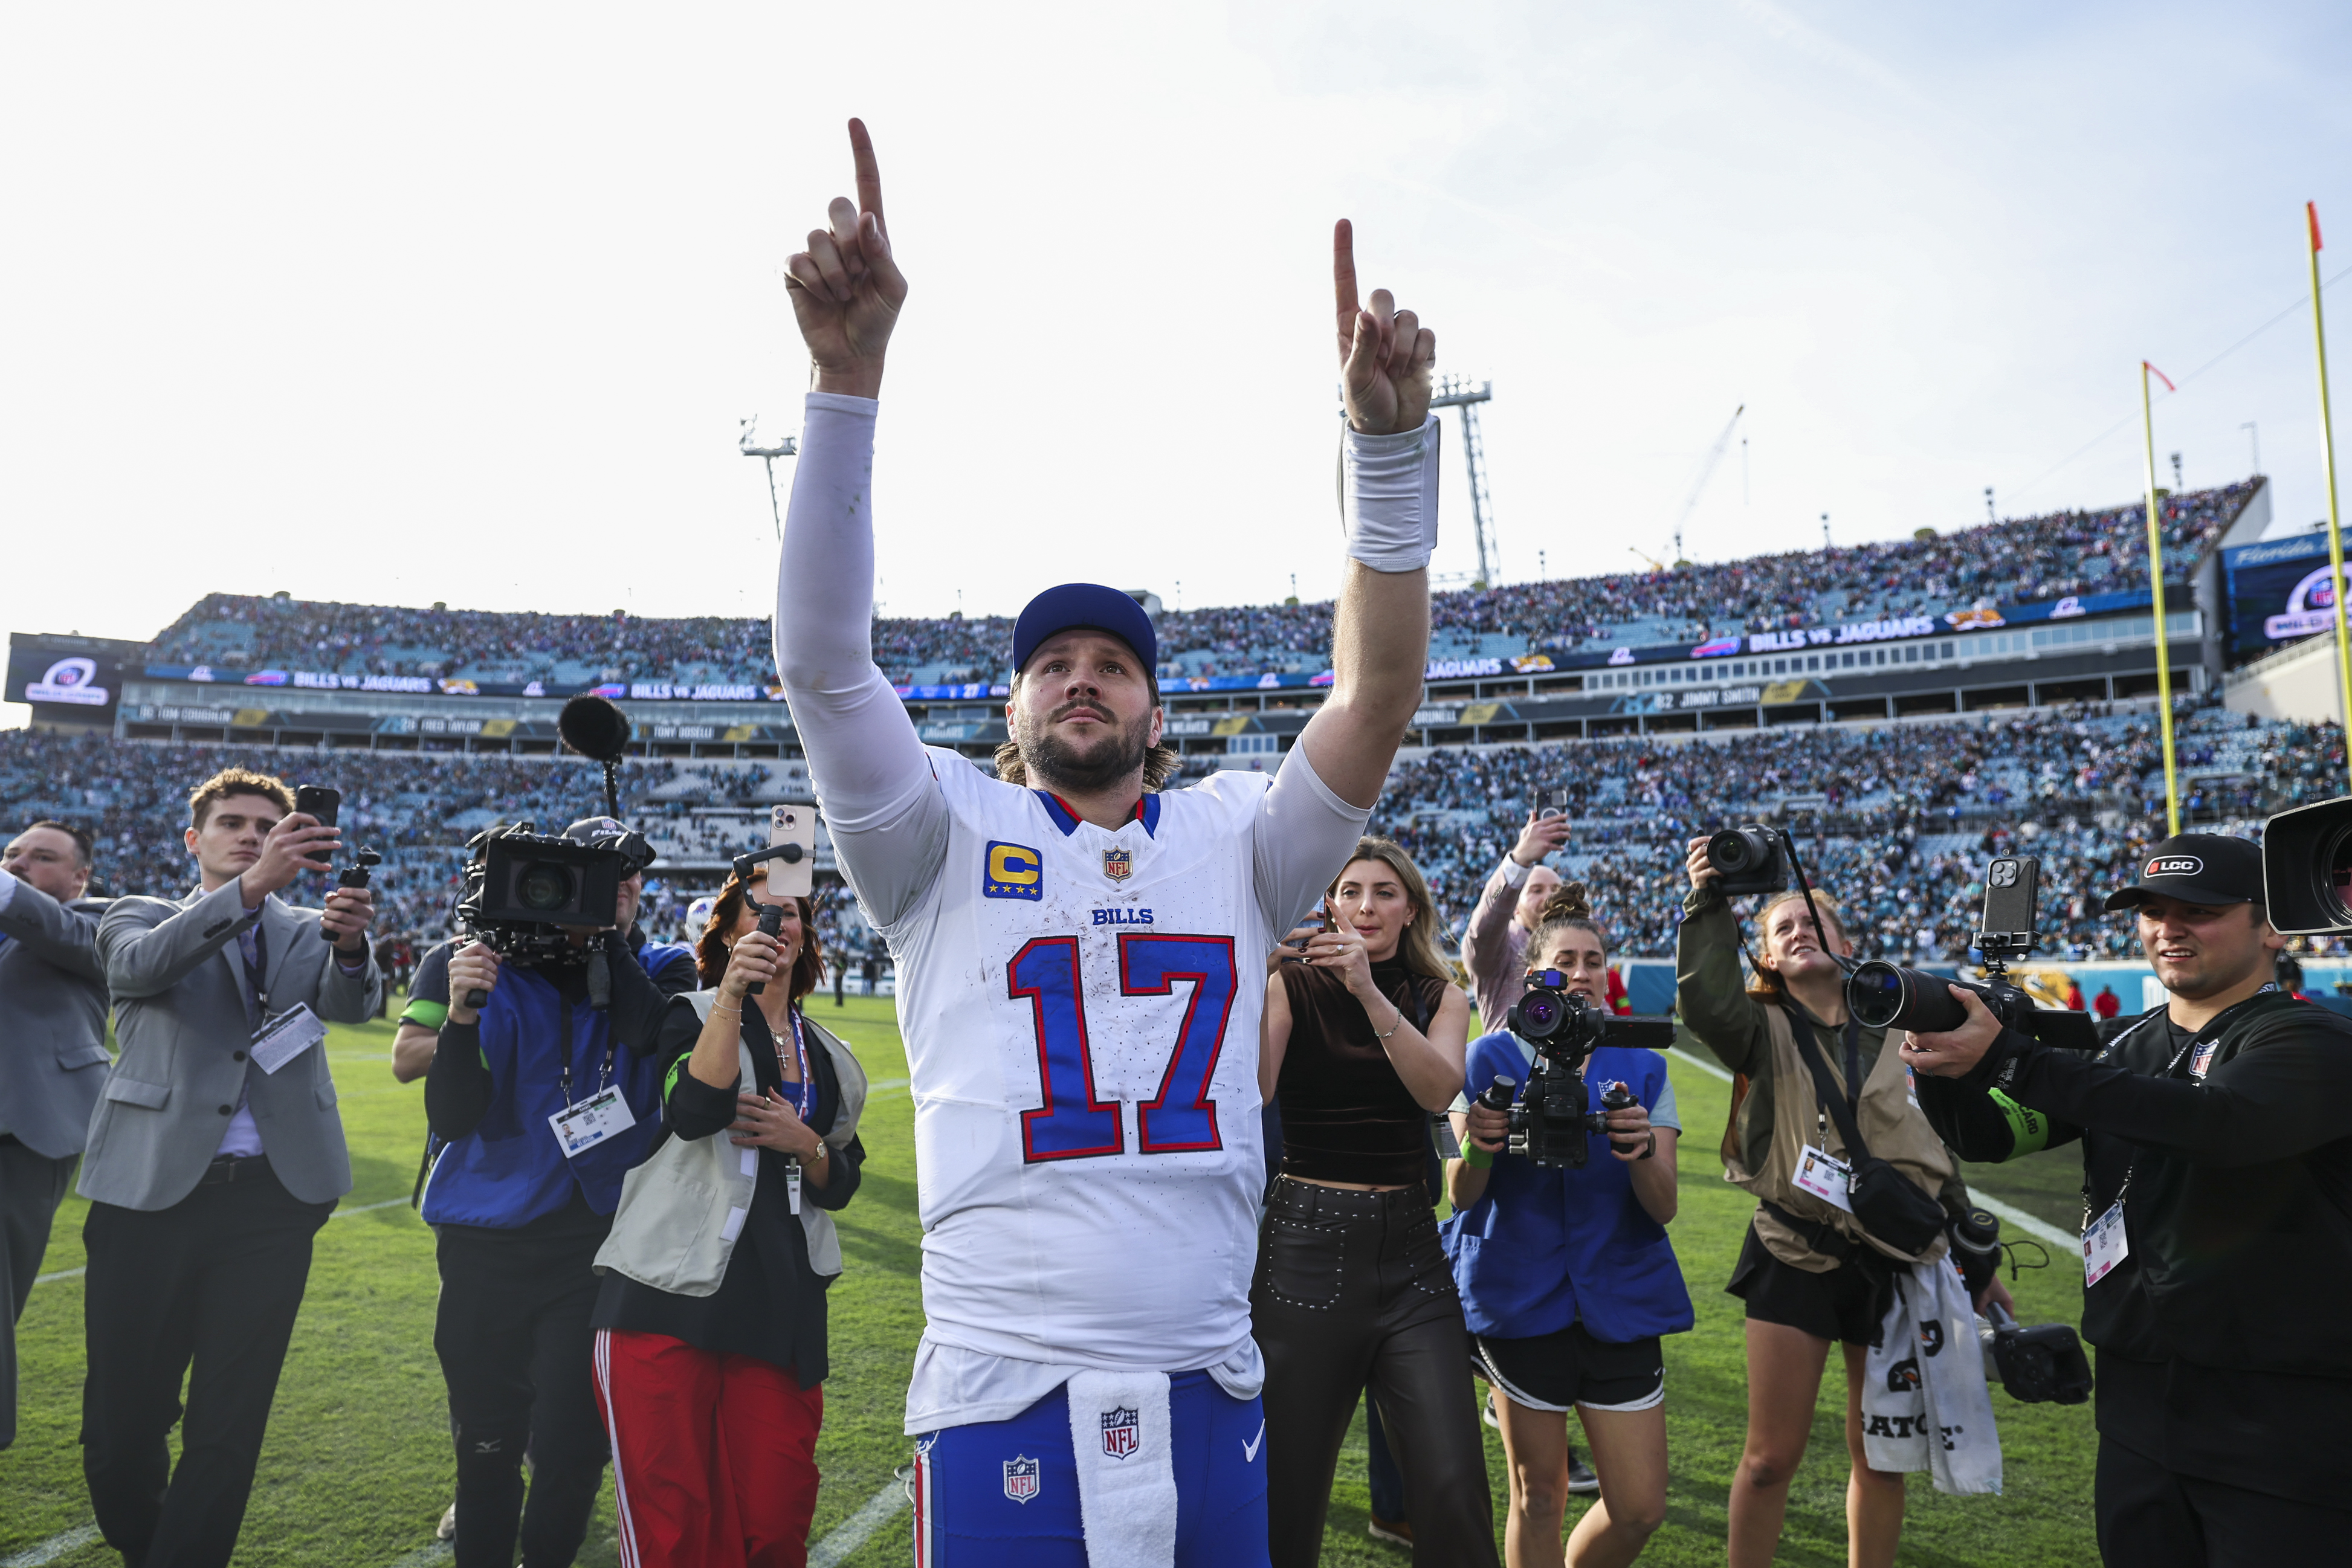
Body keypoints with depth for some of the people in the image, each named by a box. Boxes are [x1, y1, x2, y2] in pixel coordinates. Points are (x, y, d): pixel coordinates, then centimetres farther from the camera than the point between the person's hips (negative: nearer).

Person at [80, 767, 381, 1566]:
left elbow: (352, 1005, -7)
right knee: (122, 1416, 8)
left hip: (273, 1198, 1)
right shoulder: (140, 917, 10)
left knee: (229, 1425, 3)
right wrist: (252, 886, -32)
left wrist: (350, 944, -31)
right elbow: (144, 963, -15)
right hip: (153, 1190, -1)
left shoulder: (308, 932, 14)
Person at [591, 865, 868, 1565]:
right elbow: (692, 1113, -15)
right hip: (671, 1299, -3)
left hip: (782, 1302, 4)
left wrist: (806, 1144, -1)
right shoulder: (694, 1015, 5)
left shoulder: (829, 1056, 17)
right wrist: (732, 996, -22)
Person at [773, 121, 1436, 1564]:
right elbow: (821, 660, -12)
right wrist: (850, 376, -22)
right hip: (1005, 1402, -2)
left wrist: (1392, 434, -17)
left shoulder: (1235, 840, 6)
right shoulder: (948, 839, 1)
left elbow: (1380, 689, -6)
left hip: (1209, 1401, 3)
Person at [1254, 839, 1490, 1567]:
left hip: (1409, 1250, 2)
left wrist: (1369, 991, -25)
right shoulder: (1292, 987, 2)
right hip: (1306, 1243, -2)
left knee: (1453, 1487, -7)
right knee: (1289, 1486, 4)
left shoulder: (1439, 997, 8)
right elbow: (1251, 1089, -15)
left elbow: (1438, 1089, -13)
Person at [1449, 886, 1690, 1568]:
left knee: (1641, 1507, 4)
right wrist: (1477, 1146, -27)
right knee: (1538, 1495, 6)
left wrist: (1643, 1152, -22)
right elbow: (1461, 1194, -5)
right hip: (1521, 1300, -2)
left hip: (1618, 1300, 2)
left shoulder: (1642, 1068, 6)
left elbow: (1664, 1207, -1)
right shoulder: (1492, 1060, 0)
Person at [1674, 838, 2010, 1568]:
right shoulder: (1764, 1031, 0)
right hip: (1797, 1255, -2)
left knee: (1881, 1458, 12)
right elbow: (1706, 1002, -24)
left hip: (1897, 1258, 2)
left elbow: (1937, 1151, 14)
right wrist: (1709, 904, -33)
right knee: (1771, 1458, 1)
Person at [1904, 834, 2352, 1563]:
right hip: (2138, 1405, 6)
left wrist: (2006, 1058, -37)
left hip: (2283, 1426, -6)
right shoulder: (2127, 1049, 9)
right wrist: (1941, 1067, -18)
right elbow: (1988, 1136, 5)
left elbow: (2216, 1121, -31)